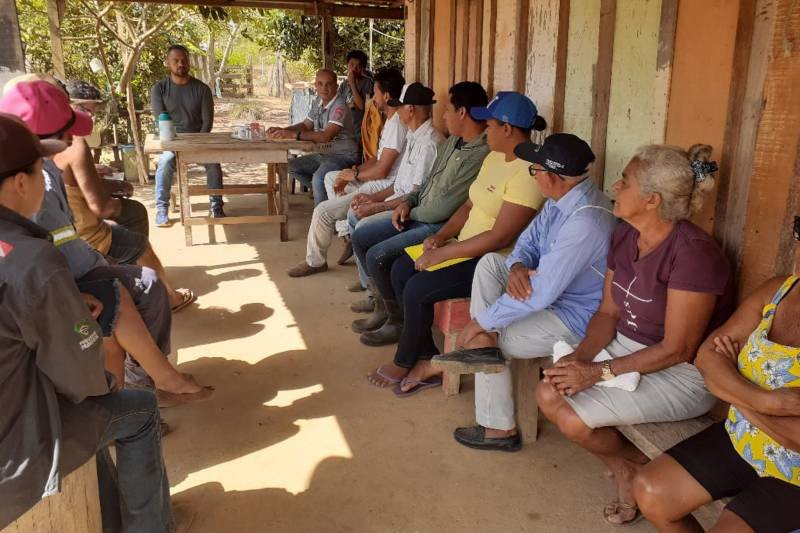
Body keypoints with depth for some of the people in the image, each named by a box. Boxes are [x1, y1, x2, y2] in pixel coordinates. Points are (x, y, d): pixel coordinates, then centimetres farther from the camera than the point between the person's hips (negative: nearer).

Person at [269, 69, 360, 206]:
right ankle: (325, 191, 11)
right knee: (291, 166, 5)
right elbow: (306, 125, 17)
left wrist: (293, 135, -32)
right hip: (323, 154, 10)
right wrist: (282, 130, -1)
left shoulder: (340, 107, -21)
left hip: (343, 155, -9)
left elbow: (326, 136, -31)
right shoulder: (318, 101, 7)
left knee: (319, 177, -33)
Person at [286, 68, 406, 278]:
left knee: (322, 211, -15)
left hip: (383, 188, -11)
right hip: (378, 182, 11)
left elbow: (381, 170, -25)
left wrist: (354, 175, -8)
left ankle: (315, 262, 7)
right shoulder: (392, 119, 12)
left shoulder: (396, 124, -21)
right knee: (331, 177, 25)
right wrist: (353, 171, 4)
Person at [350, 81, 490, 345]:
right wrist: (407, 202, 1)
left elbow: (444, 208, -23)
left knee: (377, 255, -20)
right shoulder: (452, 142, 9)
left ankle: (398, 319, 2)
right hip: (418, 216, 10)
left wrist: (412, 213, -6)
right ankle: (383, 305, 18)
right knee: (360, 238, 8)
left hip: (441, 227, -10)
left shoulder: (481, 155, -23)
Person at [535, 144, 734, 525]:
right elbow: (608, 312, 5)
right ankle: (623, 471, 13)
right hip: (626, 349, 8)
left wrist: (599, 372, -22)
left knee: (573, 420, -19)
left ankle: (636, 463, 15)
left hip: (682, 374, -8)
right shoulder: (624, 235, -1)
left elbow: (676, 350, -24)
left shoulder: (693, 253, -26)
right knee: (548, 395, -7)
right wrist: (581, 355, -14)